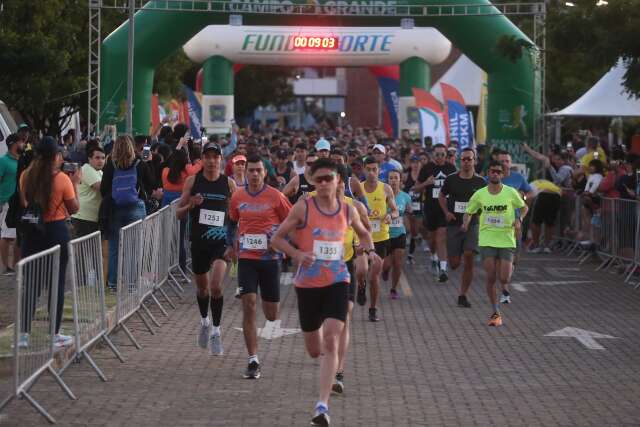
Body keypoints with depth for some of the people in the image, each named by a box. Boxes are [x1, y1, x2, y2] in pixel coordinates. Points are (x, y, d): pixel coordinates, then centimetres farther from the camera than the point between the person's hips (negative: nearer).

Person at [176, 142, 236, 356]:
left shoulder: (229, 183, 0)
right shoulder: (192, 181, 1)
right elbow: (179, 214, 4)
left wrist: (234, 244, -4)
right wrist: (191, 205, -17)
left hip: (221, 242, -2)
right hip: (199, 242, 2)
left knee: (216, 286, -17)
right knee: (202, 287, 15)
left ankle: (216, 331, -4)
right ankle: (205, 322, 41)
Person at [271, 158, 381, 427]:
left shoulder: (348, 210, 3)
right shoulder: (303, 208, -6)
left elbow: (363, 233, 24)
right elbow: (277, 238, -2)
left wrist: (370, 250, 3)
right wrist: (297, 254, -18)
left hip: (337, 281, 0)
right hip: (308, 283, 0)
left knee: (331, 342, -17)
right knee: (314, 350, 11)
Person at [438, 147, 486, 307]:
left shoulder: (480, 182, 0)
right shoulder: (451, 179, 1)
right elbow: (441, 196, 16)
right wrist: (446, 212, 2)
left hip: (472, 224, 0)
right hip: (454, 224, 1)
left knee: (469, 258, -14)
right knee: (454, 264, -1)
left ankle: (463, 295, -3)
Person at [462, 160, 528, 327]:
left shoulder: (511, 192, -2)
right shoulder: (479, 194, 0)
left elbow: (524, 207, 13)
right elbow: (468, 212, 12)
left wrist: (519, 219, -6)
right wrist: (465, 223, -9)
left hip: (507, 240, -1)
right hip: (486, 240, 1)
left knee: (504, 279, -7)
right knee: (491, 277, -4)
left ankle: (510, 268, 32)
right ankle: (496, 313, 9)